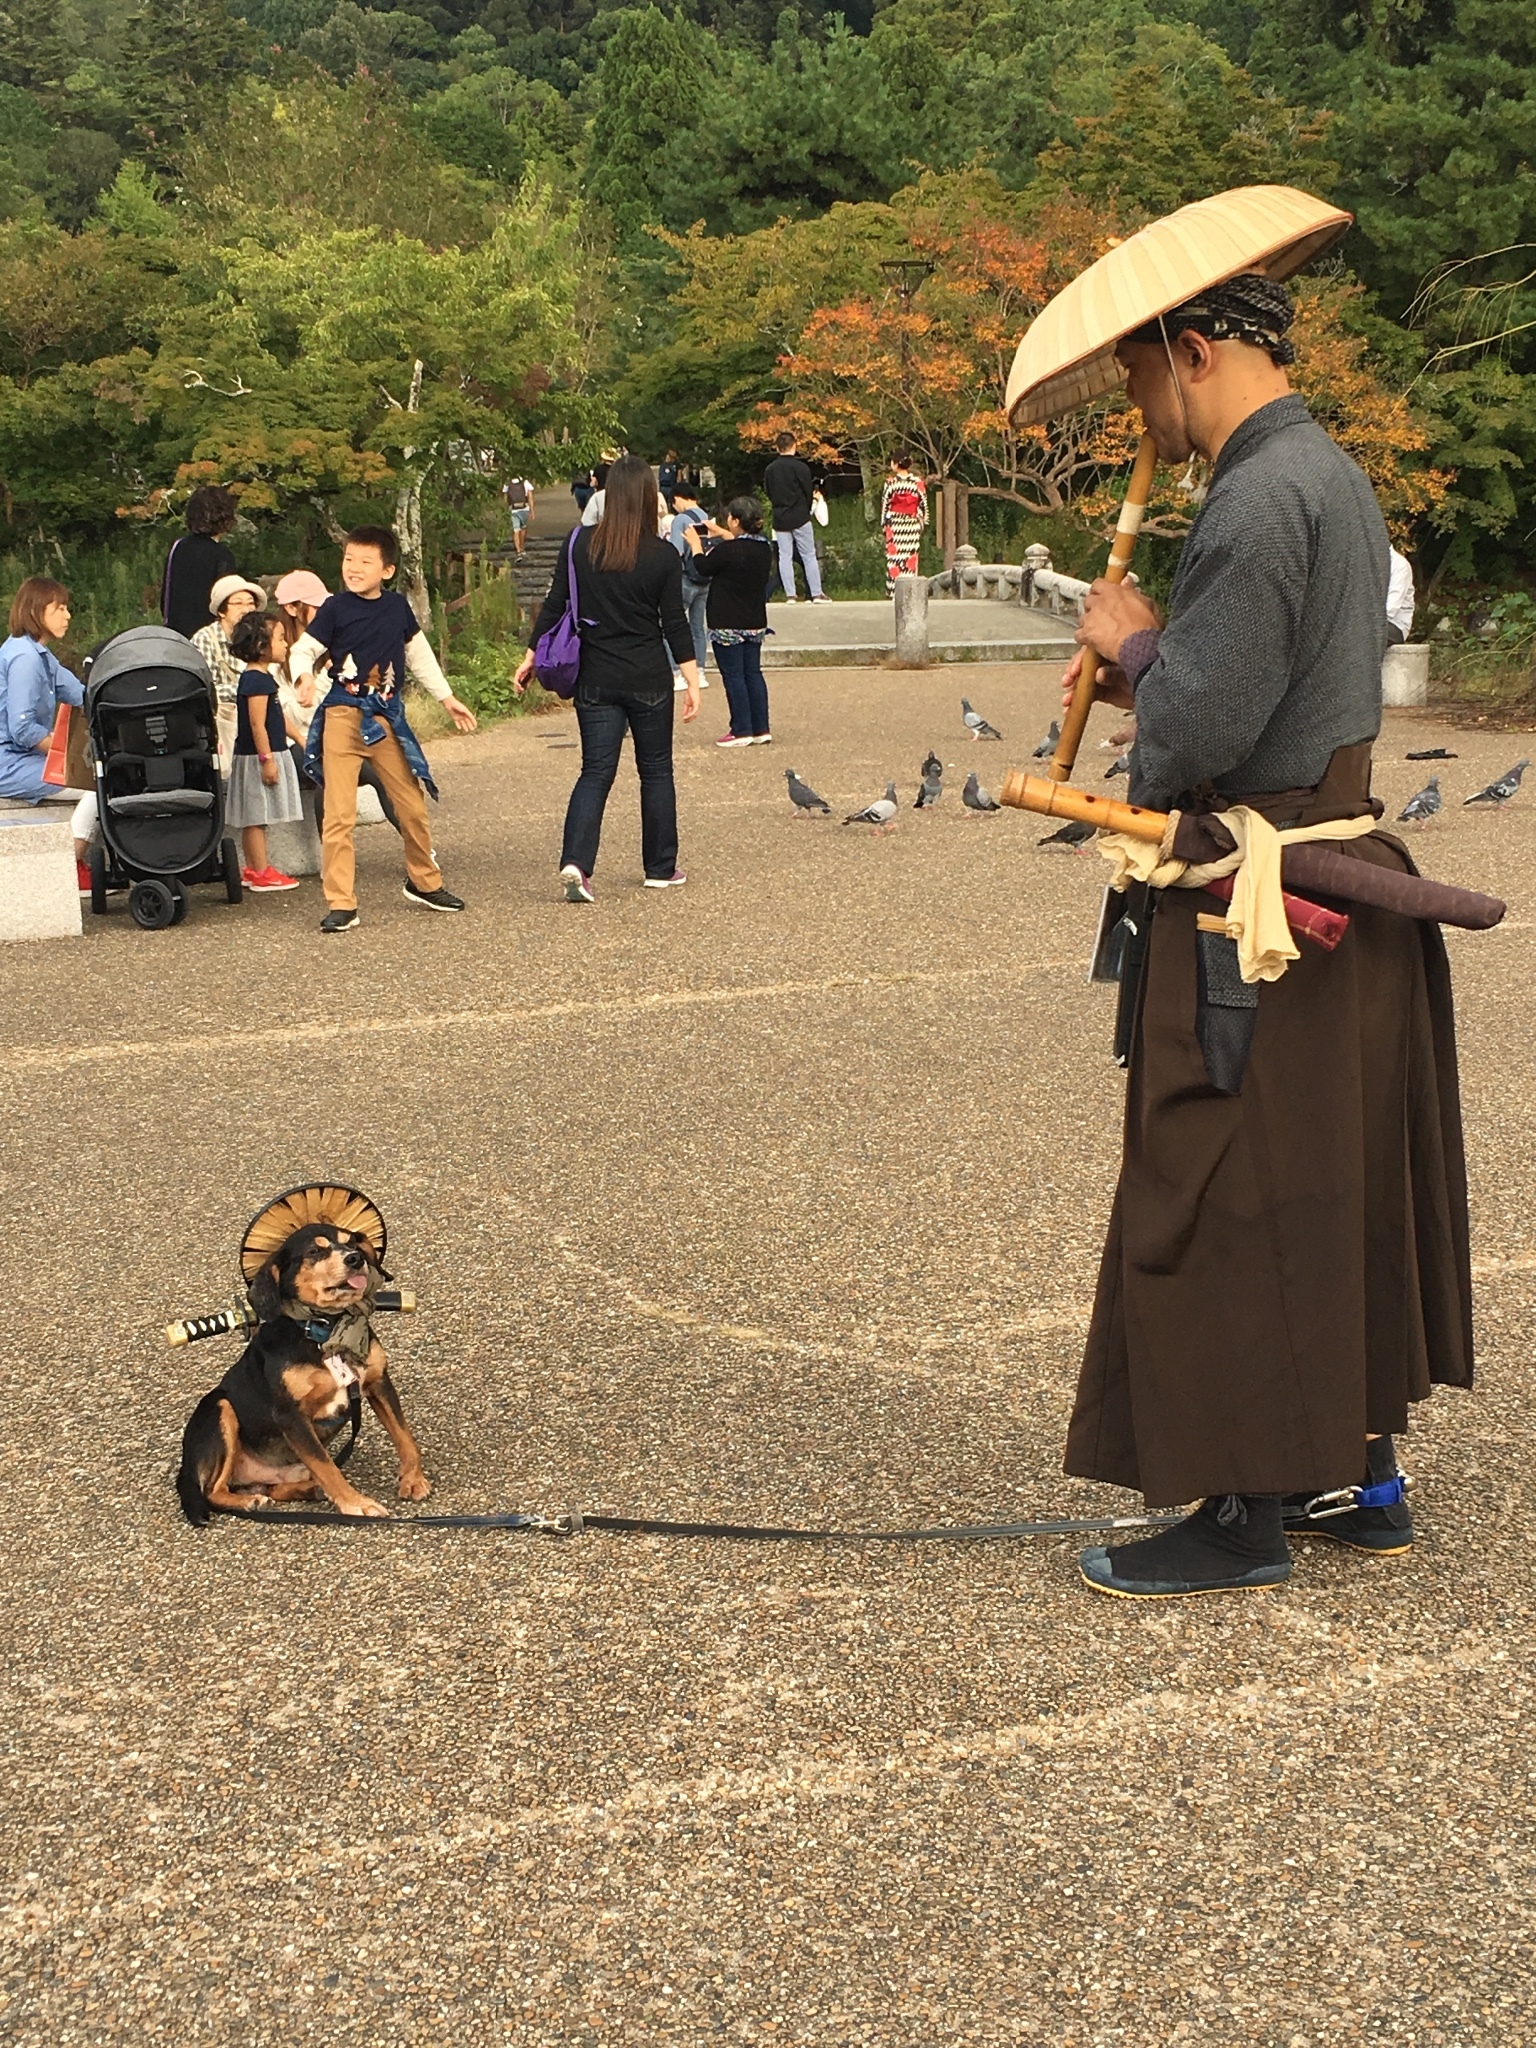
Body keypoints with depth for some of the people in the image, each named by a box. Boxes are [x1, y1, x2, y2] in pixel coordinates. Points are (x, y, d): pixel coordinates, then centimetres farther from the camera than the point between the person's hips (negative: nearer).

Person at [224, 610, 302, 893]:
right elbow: (257, 723, -22)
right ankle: (261, 874, -2)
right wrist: (267, 759, -23)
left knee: (254, 817, 14)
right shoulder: (258, 680, -18)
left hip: (258, 755, 10)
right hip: (257, 755, -10)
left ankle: (252, 870, 20)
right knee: (256, 816, -5)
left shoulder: (256, 677, 14)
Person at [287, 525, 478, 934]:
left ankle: (424, 882, 32)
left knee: (412, 805, 10)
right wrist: (305, 678, -25)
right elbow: (303, 651, -3)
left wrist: (447, 698, 22)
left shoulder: (397, 606, 6)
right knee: (339, 813, -8)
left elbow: (419, 655, 19)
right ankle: (341, 904, -5)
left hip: (387, 716, 4)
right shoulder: (335, 608, -4)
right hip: (344, 715, -4)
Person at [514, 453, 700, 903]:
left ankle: (575, 862, -14)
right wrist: (692, 683, 1)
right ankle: (661, 868, 20)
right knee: (656, 771, 13)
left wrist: (530, 658, 9)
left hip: (595, 679, 1)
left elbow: (554, 606, 0)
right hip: (649, 680, -1)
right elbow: (675, 624, -5)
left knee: (596, 771, 4)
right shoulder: (663, 556, -8)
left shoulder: (578, 545, -3)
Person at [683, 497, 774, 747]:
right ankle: (760, 729, 13)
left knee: (733, 676, -1)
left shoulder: (728, 550, -20)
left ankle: (741, 731, 0)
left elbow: (704, 568, -5)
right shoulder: (764, 549, 3)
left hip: (728, 625, -7)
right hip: (755, 623, 7)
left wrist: (695, 544, 12)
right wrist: (723, 536, 34)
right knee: (753, 673, 12)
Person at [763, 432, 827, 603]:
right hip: (800, 518, -3)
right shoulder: (800, 467, -10)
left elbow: (768, 493, 9)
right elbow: (809, 493, -4)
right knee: (809, 556, 2)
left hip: (779, 519, 4)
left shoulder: (769, 469, 4)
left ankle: (790, 595, 0)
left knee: (785, 556, 5)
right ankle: (816, 594, 1)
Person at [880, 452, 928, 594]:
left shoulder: (891, 482, -6)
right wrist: (922, 522, 12)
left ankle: (895, 591, -2)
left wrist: (884, 524, 5)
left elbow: (885, 504, -3)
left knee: (894, 556, 1)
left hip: (894, 525, -2)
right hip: (912, 525, 2)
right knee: (911, 558, 5)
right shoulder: (918, 482, 0)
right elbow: (923, 504, 3)